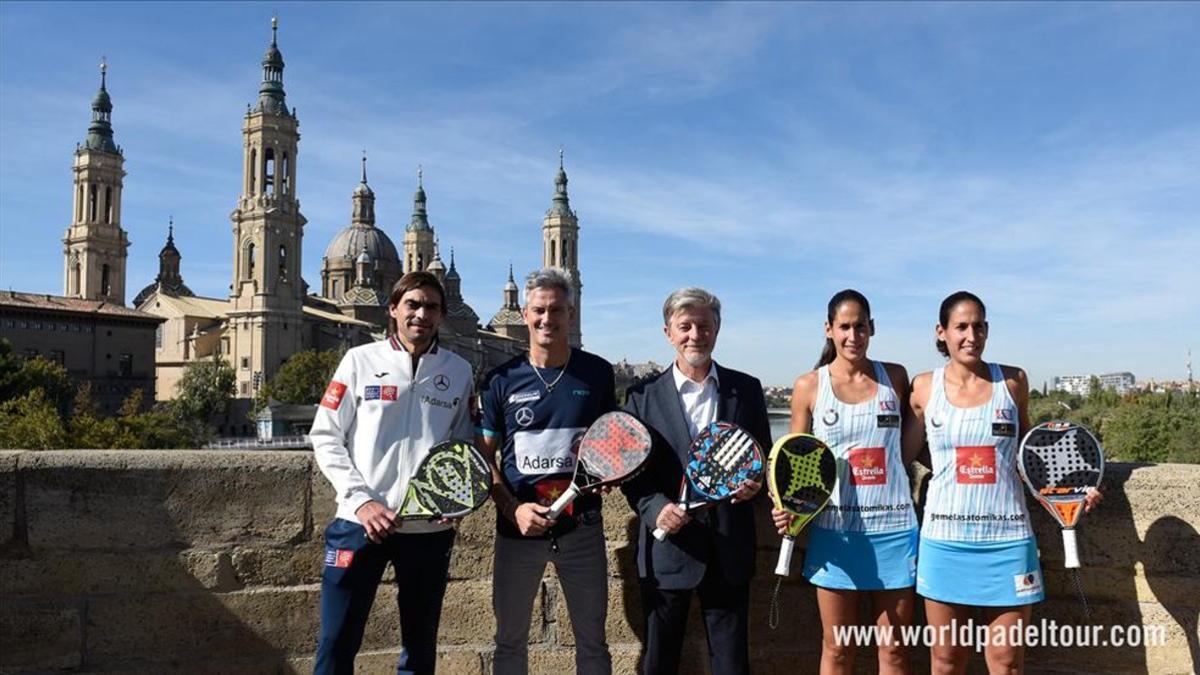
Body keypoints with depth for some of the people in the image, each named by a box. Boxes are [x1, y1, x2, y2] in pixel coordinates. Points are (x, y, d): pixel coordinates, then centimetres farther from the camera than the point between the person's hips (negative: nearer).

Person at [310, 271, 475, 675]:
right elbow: (325, 438, 0)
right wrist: (361, 499, -10)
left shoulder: (459, 371, 7)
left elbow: (465, 445, 12)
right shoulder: (360, 360, 2)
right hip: (360, 522, -2)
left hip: (430, 528, 2)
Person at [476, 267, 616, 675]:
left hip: (580, 522, 0)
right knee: (510, 639, 14)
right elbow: (484, 456, 3)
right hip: (518, 524, 0)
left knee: (592, 640, 9)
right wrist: (513, 508, -11)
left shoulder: (597, 373, 1)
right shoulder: (502, 380, 0)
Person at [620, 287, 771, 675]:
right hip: (667, 549, 0)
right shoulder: (644, 396, 1)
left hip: (729, 552, 1)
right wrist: (656, 508, -17)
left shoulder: (747, 390, 5)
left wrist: (755, 483, -12)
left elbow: (764, 458, 10)